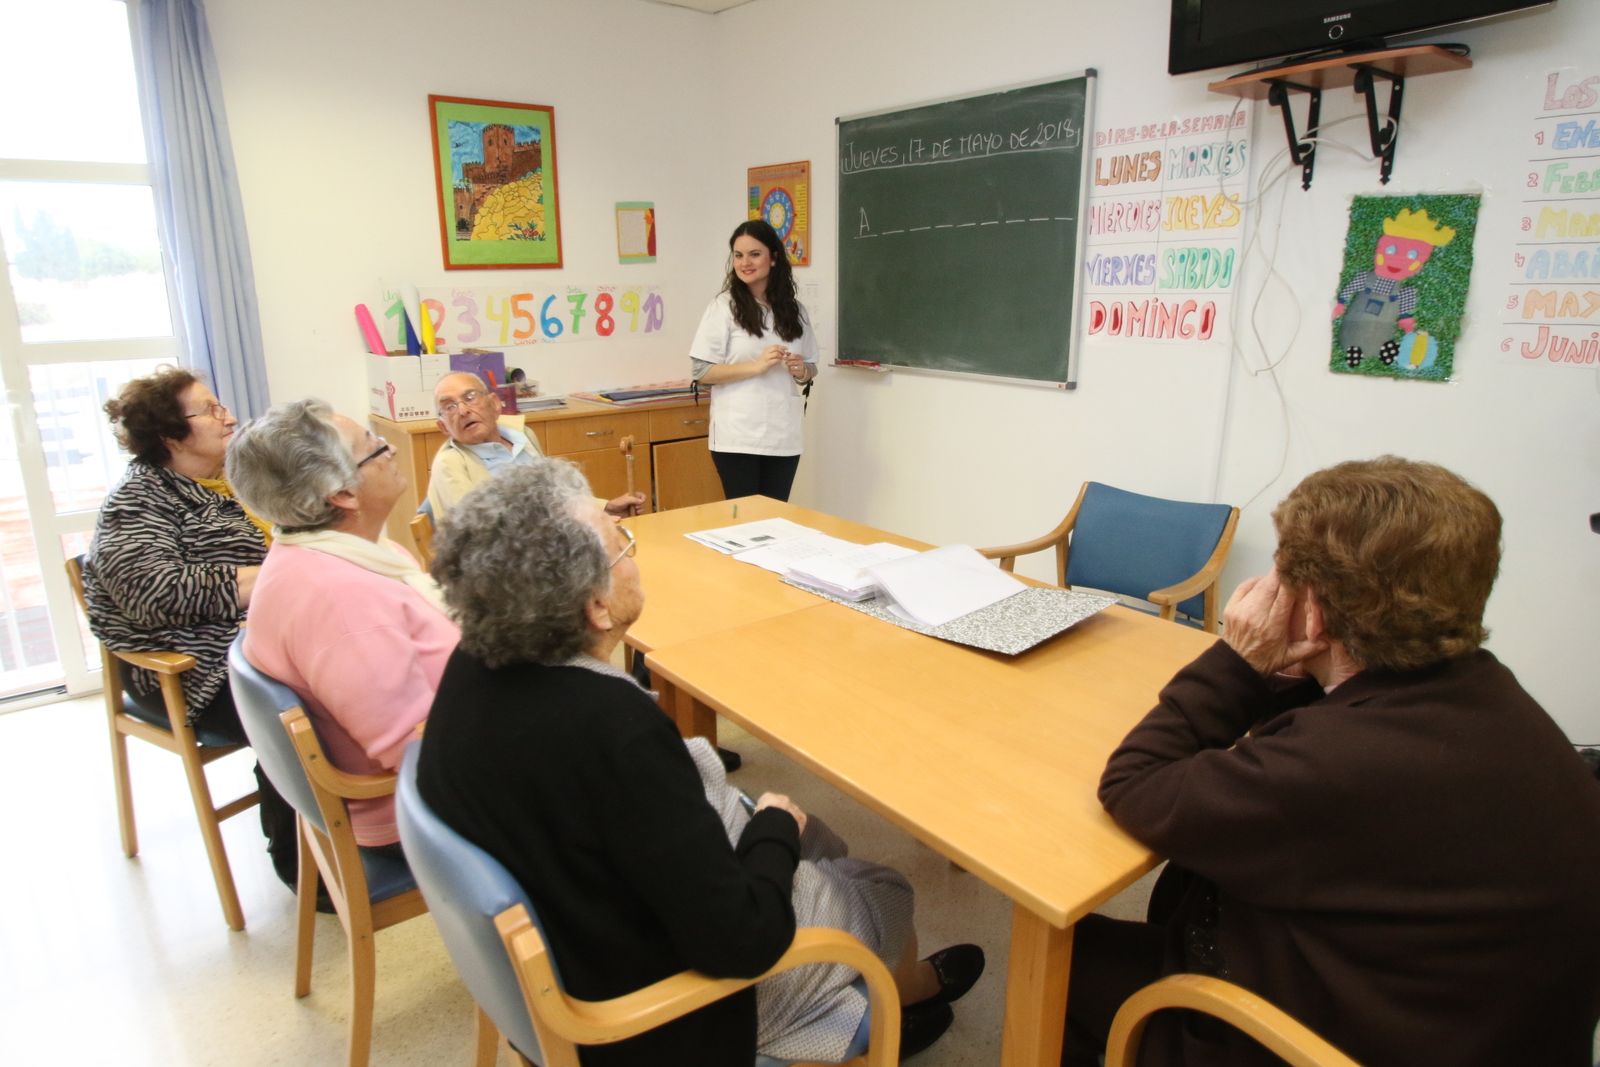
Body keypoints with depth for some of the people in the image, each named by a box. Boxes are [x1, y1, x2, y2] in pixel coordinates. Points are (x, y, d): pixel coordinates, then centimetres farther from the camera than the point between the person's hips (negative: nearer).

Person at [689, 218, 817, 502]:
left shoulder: (795, 309, 9)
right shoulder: (724, 306, -4)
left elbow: (811, 368, 17)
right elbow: (702, 372, -8)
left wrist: (801, 371, -6)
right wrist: (756, 366, -17)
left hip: (783, 436, 4)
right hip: (738, 437, -4)